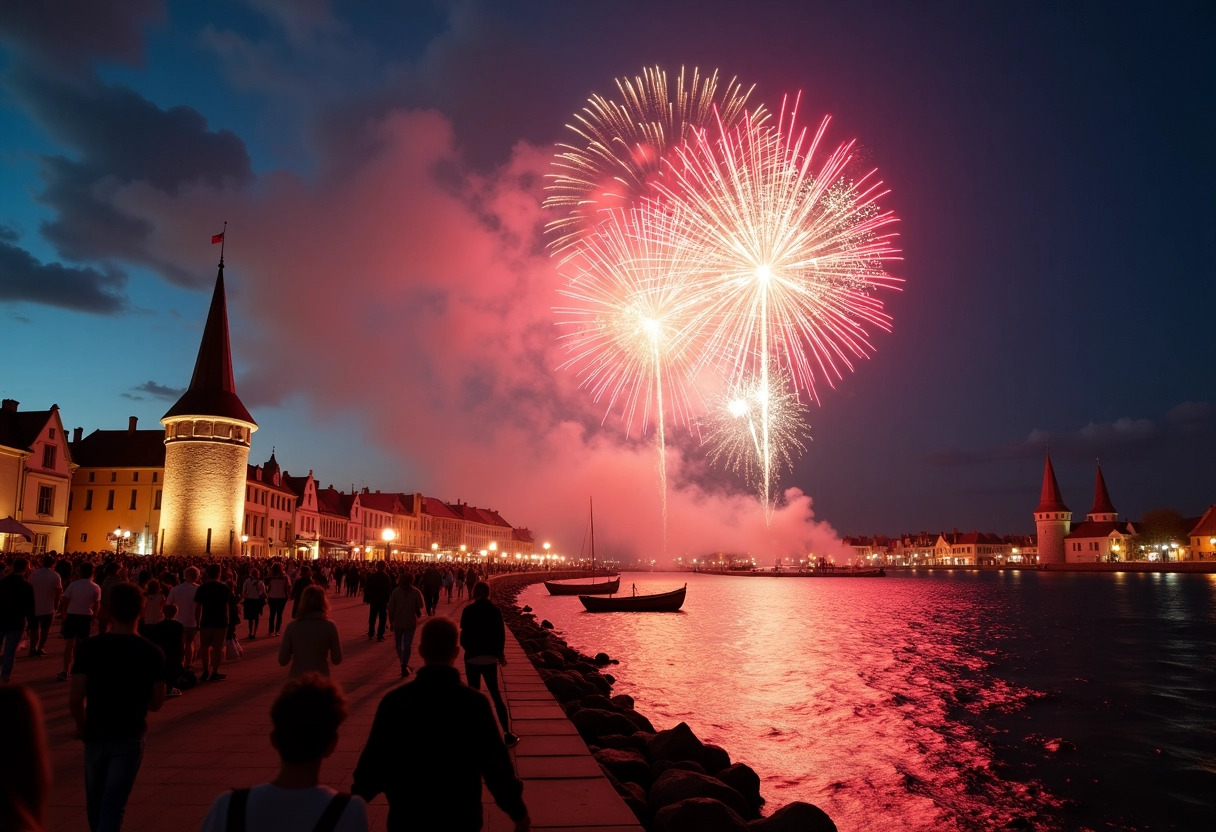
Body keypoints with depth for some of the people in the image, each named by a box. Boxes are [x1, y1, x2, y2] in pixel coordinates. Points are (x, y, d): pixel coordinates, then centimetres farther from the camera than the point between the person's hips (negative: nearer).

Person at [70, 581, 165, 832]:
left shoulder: (90, 647, -11)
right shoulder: (152, 652, -10)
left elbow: (75, 699, -14)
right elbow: (156, 703, -6)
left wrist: (81, 725, 5)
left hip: (95, 735, 2)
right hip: (129, 737, -2)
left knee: (96, 802, 23)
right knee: (113, 805, 4)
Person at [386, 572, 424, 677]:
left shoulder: (396, 592, -10)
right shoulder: (416, 592, -9)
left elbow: (391, 607, -8)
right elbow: (419, 608, -5)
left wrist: (390, 619, 5)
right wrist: (419, 615, 14)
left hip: (398, 622, 0)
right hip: (410, 622, 0)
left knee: (399, 644, 17)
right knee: (407, 645, 6)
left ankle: (404, 664, 21)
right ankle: (404, 664, -5)